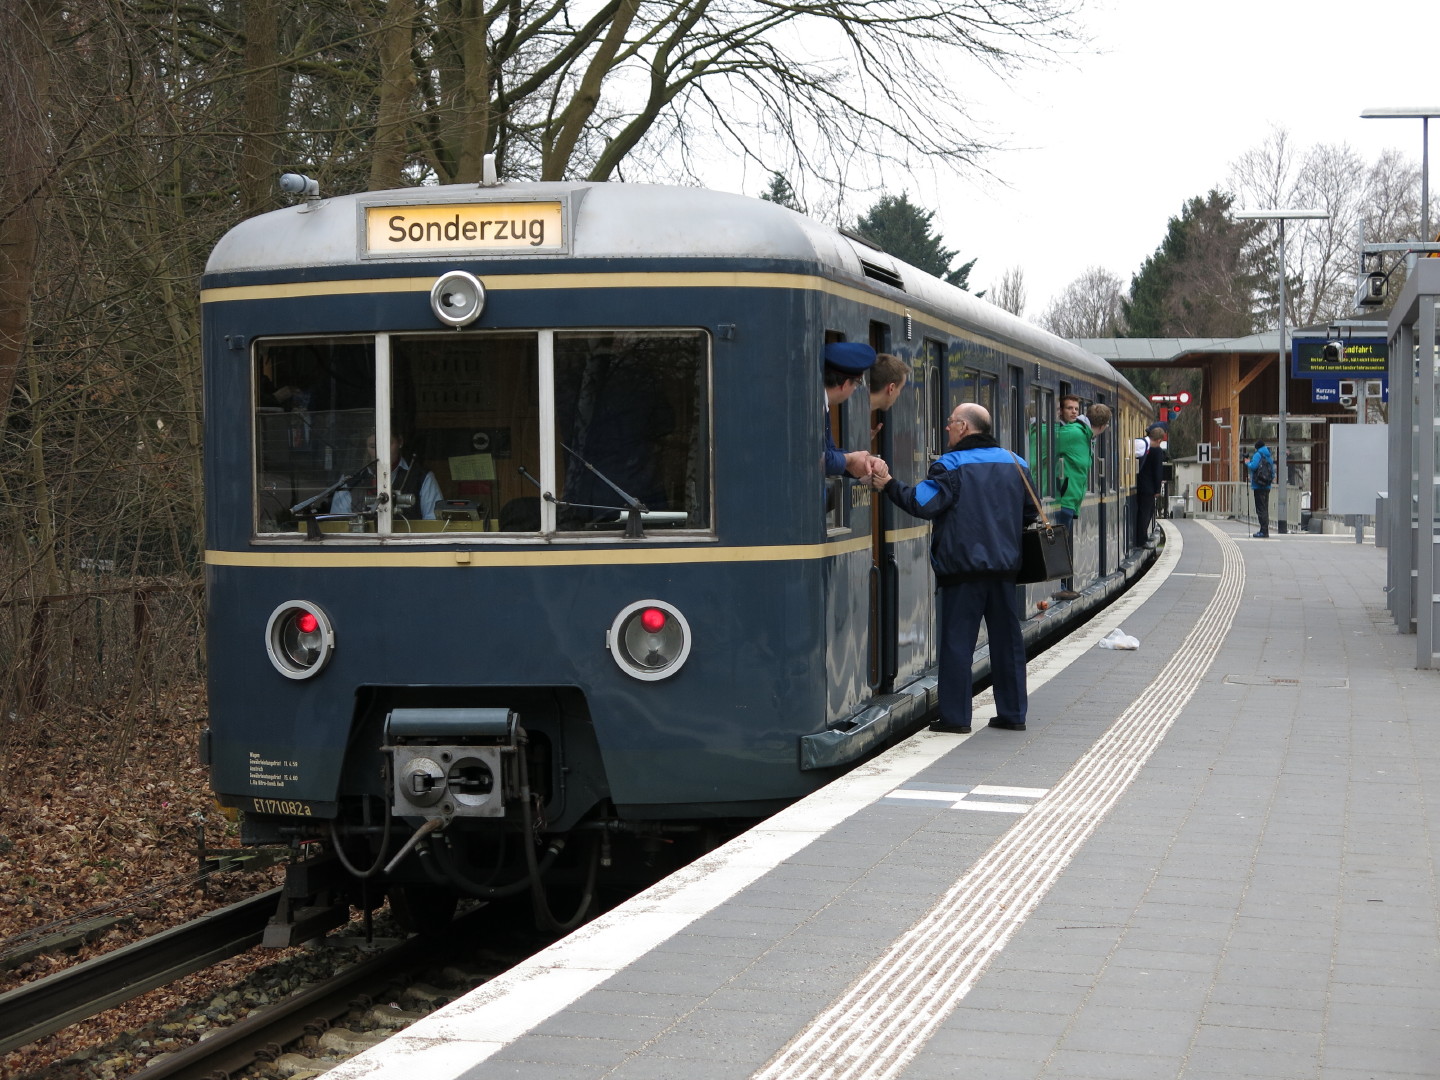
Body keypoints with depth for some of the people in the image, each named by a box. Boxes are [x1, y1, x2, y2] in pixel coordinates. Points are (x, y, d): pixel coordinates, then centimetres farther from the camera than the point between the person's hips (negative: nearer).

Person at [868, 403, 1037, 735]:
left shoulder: (951, 466, -9)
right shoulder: (1014, 464, 11)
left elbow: (923, 504, -18)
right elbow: (1030, 514, 18)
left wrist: (889, 484, -9)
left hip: (962, 567, -6)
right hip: (1004, 566, 6)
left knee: (957, 640, -1)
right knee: (1007, 639, 12)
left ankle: (955, 716, -1)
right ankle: (1012, 713, 15)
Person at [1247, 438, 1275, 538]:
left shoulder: (1257, 455, -7)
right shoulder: (1269, 456, 16)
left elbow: (1253, 466, -21)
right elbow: (1273, 471, 17)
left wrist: (1247, 463, -2)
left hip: (1259, 486, -8)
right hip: (1267, 486, 8)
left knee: (1261, 509, -8)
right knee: (1265, 508, 13)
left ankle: (1264, 531, -13)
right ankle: (1265, 531, 15)